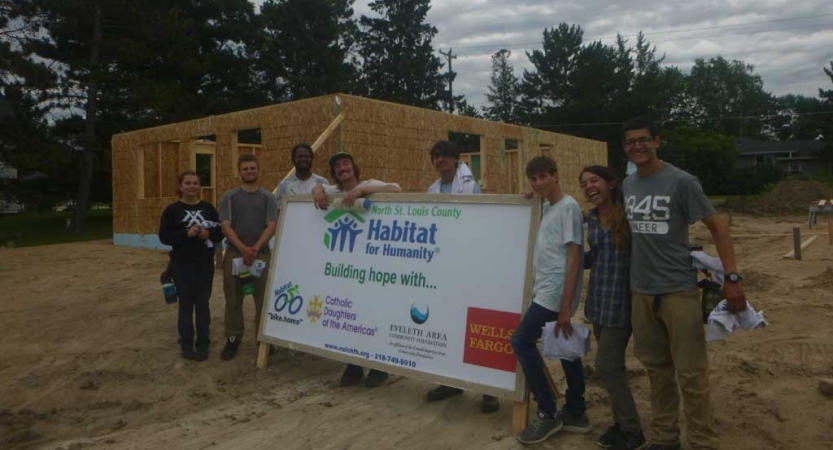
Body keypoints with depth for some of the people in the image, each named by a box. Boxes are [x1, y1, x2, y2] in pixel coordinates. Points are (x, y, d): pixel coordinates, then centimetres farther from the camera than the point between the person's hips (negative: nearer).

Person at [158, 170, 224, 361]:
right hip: (182, 263, -2)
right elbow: (164, 236, -7)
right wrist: (186, 234, -19)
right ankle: (186, 344, 16)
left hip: (205, 263, 2)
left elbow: (221, 231, 6)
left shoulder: (208, 208, 6)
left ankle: (203, 344, 15)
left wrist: (208, 233, -14)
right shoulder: (172, 210, -1)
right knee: (186, 304, 5)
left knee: (203, 303, 6)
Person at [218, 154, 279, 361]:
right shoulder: (229, 197, 5)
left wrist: (256, 248, -15)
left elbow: (272, 226, -2)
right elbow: (226, 226, -4)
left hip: (262, 254, 0)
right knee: (233, 299, 7)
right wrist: (243, 249, -16)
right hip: (234, 253, 0)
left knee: (263, 299, 3)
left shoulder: (268, 197, 5)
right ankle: (233, 338, 18)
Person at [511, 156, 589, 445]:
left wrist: (566, 306, -19)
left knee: (521, 341, -9)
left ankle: (548, 414, 1)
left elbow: (574, 258, -16)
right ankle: (575, 413, 24)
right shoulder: (545, 208, 15)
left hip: (555, 291, -9)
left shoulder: (568, 207, -11)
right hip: (545, 290, 9)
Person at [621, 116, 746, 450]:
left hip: (678, 290, -6)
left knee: (690, 372, 1)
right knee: (656, 368, 15)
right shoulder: (628, 184, 7)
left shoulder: (681, 182, -11)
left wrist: (732, 278, -15)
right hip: (641, 291, 6)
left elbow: (717, 226, -9)